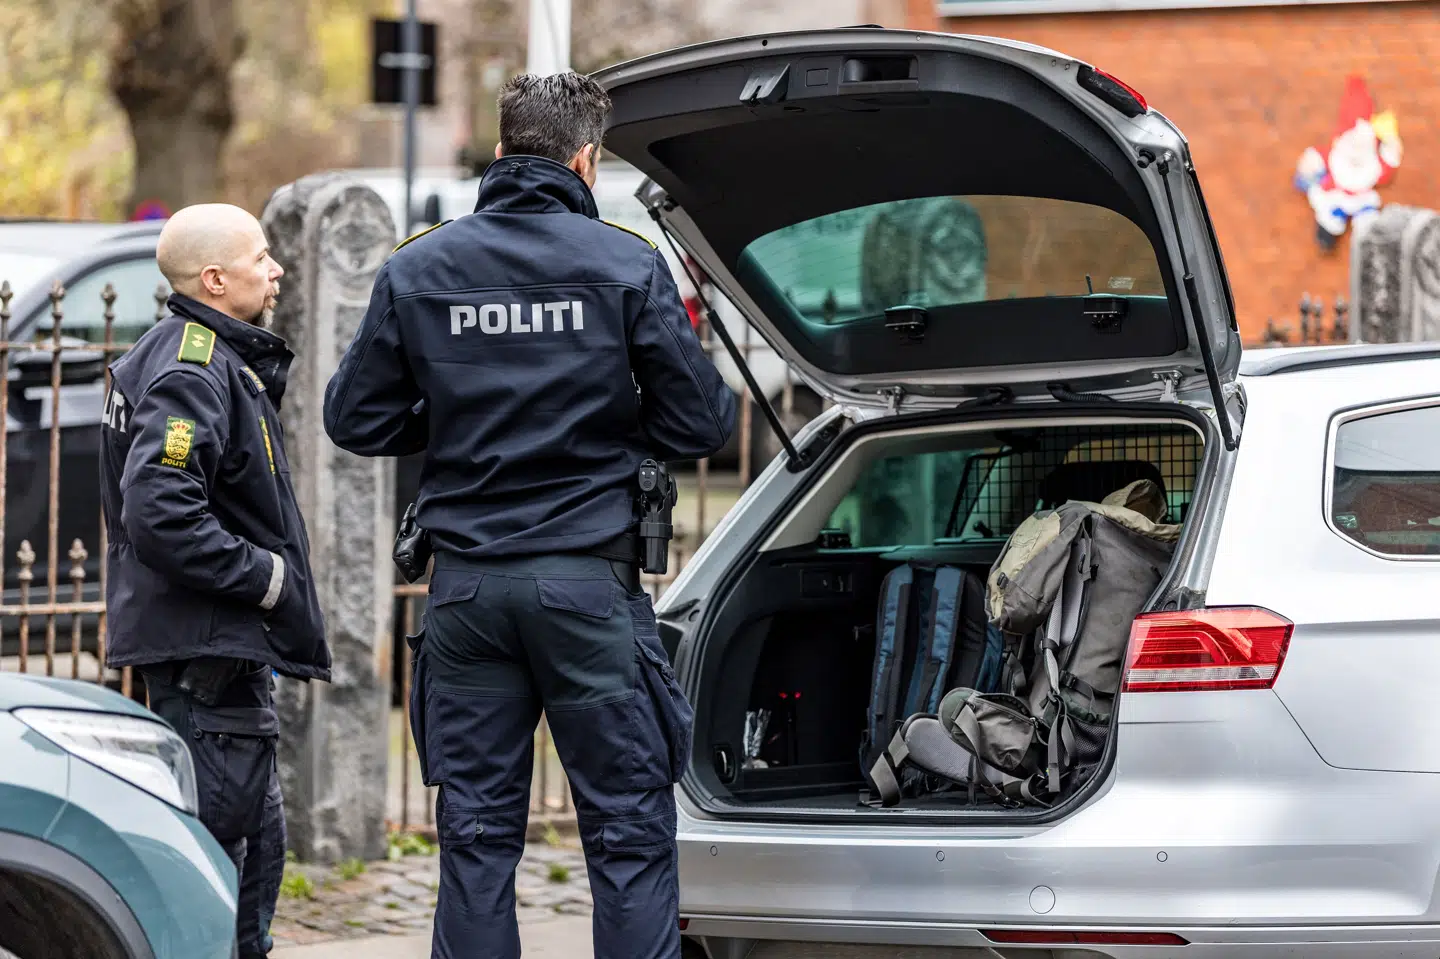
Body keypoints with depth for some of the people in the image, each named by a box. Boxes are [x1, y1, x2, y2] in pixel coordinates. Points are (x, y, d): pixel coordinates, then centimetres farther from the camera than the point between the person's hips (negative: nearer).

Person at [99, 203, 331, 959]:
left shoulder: (218, 361, 17)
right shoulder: (193, 373, -17)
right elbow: (160, 513, -27)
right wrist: (267, 577, -19)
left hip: (224, 646, 11)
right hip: (205, 647, -11)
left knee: (255, 844, 17)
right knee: (212, 840, -10)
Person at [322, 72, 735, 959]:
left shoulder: (416, 270, 3)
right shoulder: (627, 265, -4)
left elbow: (357, 420, 6)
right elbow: (699, 424, -4)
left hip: (467, 585, 3)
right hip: (589, 578, -3)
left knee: (476, 835, 8)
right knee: (629, 831, 2)